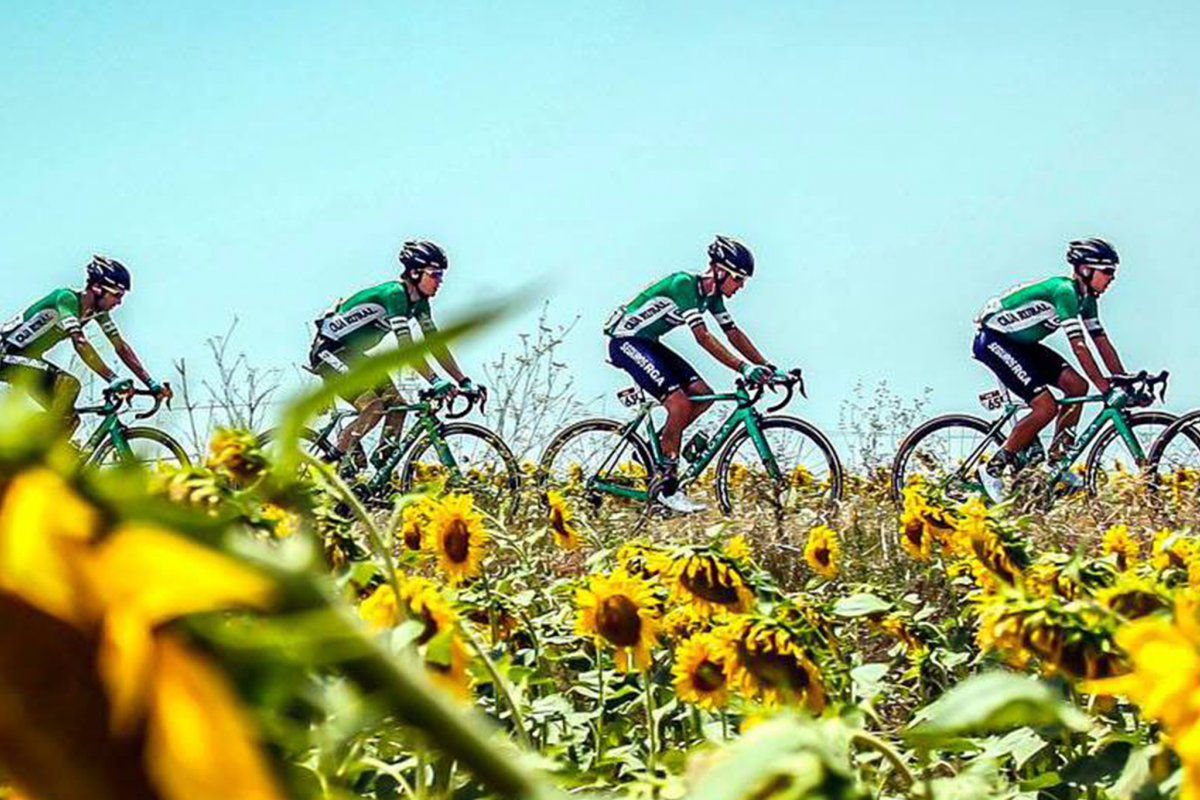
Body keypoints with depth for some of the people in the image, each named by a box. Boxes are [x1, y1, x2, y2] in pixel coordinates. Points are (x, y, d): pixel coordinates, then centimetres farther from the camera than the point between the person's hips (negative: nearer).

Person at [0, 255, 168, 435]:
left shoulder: (98, 310, -2)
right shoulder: (67, 299, -26)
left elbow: (121, 347, 0)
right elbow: (80, 344, -37)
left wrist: (152, 384, -8)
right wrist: (113, 380, -44)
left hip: (30, 358, 9)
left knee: (70, 418, 0)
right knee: (68, 383, -29)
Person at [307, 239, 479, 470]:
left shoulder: (419, 301, 1)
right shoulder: (394, 294, -26)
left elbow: (435, 343, 3)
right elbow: (406, 345, -33)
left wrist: (464, 381, -3)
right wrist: (435, 381, -39)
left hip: (353, 355, 9)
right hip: (329, 353, -9)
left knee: (397, 406, -4)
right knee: (373, 407, -24)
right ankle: (336, 457, -7)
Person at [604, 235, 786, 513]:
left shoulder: (711, 294, 2)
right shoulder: (684, 284, -25)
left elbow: (734, 333, 6)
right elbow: (702, 336, -32)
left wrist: (767, 368, -3)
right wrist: (743, 368, -38)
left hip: (648, 343, 9)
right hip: (626, 341, -9)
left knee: (703, 395, -1)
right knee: (680, 404, -21)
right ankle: (667, 487, -14)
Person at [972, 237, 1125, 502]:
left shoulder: (1085, 298, 5)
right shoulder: (1065, 291, -24)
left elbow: (1102, 342, 6)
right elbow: (1078, 345, -28)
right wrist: (1104, 387, -29)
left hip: (1020, 342, 10)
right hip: (993, 339, -10)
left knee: (1077, 385, -1)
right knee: (1046, 407, -19)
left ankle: (1056, 461, 7)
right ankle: (993, 468, -9)